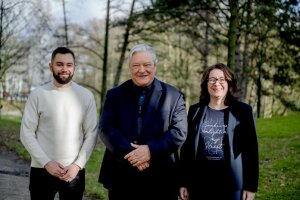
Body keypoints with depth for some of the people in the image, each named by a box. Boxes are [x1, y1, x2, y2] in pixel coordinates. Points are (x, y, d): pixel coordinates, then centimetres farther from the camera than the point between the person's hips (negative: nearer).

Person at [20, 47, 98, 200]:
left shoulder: (86, 96, 1)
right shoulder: (38, 95, -1)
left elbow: (91, 134, 1)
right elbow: (27, 133, -3)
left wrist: (78, 165, -9)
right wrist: (46, 163, -12)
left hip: (74, 170, 1)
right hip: (42, 170, -1)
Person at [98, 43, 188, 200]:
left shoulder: (174, 96, 3)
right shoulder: (115, 95, 8)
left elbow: (179, 132, -5)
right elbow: (106, 129, -2)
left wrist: (151, 150, -18)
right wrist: (130, 153, -17)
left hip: (161, 179, -1)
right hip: (121, 178, 1)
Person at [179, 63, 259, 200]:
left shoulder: (243, 111, 0)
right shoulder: (195, 111, 6)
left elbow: (251, 149, -1)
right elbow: (186, 147, 7)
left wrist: (250, 185, -5)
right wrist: (184, 182, 3)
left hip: (232, 183, -2)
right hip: (200, 182, 2)